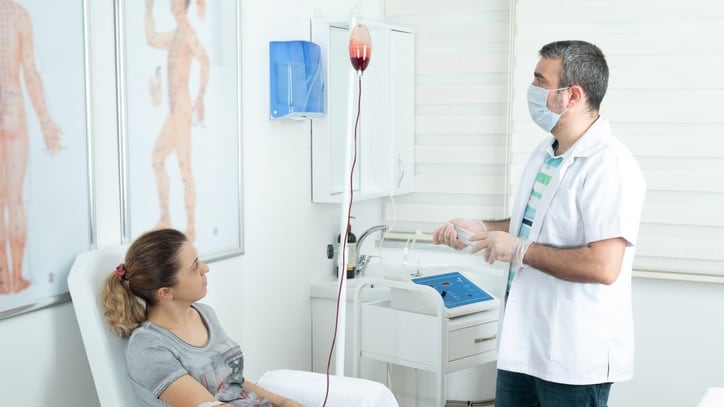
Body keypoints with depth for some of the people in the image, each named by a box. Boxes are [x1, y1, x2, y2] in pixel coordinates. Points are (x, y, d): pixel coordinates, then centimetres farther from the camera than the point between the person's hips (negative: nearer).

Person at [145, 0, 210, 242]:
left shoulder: (188, 32, -13)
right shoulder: (175, 34, 16)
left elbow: (205, 60, -29)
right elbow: (151, 39, 34)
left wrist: (201, 97, -33)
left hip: (182, 109, -10)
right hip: (175, 110, 10)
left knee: (185, 168, -7)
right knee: (156, 158, 17)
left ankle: (191, 229, -2)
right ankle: (165, 218, 23)